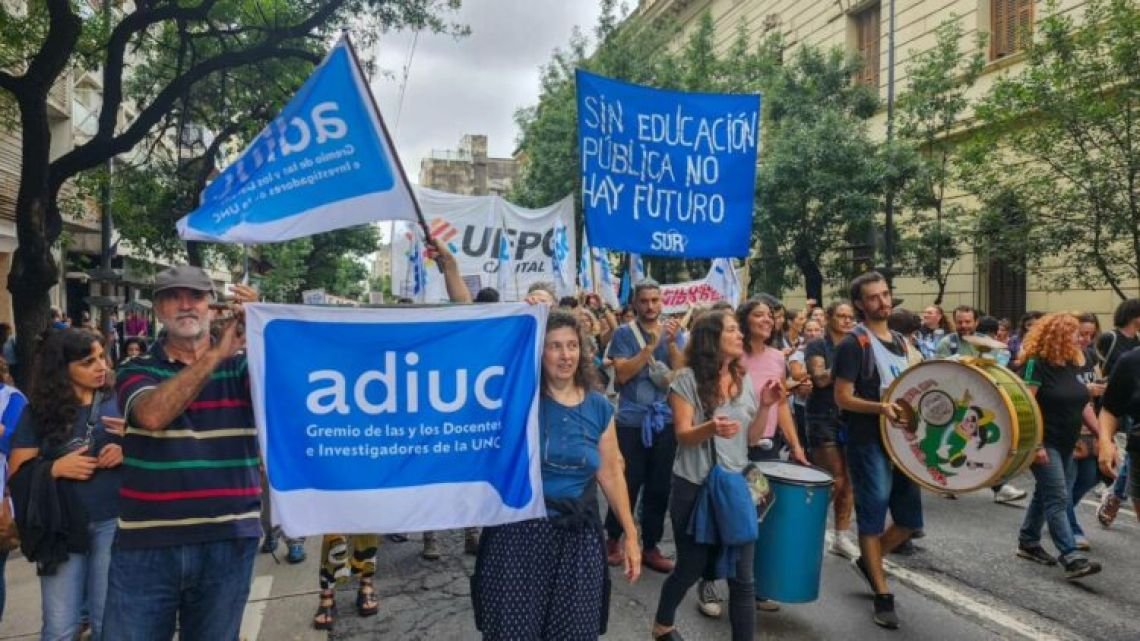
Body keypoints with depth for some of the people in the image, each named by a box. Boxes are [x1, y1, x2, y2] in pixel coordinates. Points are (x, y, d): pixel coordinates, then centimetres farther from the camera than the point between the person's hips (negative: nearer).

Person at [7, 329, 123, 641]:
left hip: (113, 521, 0)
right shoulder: (40, 411, 1)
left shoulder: (118, 402, 0)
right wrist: (55, 468, -17)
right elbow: (18, 472, 0)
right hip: (62, 526, 0)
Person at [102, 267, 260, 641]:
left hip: (227, 539, 1)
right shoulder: (138, 370, 3)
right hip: (147, 542, 0)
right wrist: (217, 354, -24)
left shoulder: (241, 364, 4)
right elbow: (153, 414, -18)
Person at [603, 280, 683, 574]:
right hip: (631, 421, -3)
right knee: (627, 484, 4)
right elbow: (622, 374, -13)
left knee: (659, 487, 8)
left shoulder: (672, 332, 8)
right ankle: (613, 539, 24)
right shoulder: (624, 333, -2)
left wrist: (671, 343, -15)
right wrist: (650, 346, -19)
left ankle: (650, 547, 21)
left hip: (665, 420, 3)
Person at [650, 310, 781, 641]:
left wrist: (765, 406, -10)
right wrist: (711, 428, -36)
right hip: (695, 488, -4)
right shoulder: (688, 379, -9)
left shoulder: (744, 380, 5)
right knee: (691, 568, 11)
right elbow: (683, 435, -16)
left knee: (742, 577, 0)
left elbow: (752, 437, 7)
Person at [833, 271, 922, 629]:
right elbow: (842, 398, -14)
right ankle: (883, 596, 11)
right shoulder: (853, 344, -10)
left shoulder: (900, 342, 14)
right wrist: (879, 408, -28)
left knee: (910, 519, 12)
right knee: (873, 518, 0)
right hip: (869, 443, -7)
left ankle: (868, 562, 33)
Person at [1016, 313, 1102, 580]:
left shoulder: (1072, 363, 8)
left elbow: (1082, 403, 15)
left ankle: (1028, 543, 28)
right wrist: (1035, 444, -23)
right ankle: (1072, 559, -11)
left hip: (1067, 443, 8)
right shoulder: (1037, 364, -16)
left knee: (1045, 494, 15)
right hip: (1045, 442, -8)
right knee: (1058, 499, -10)